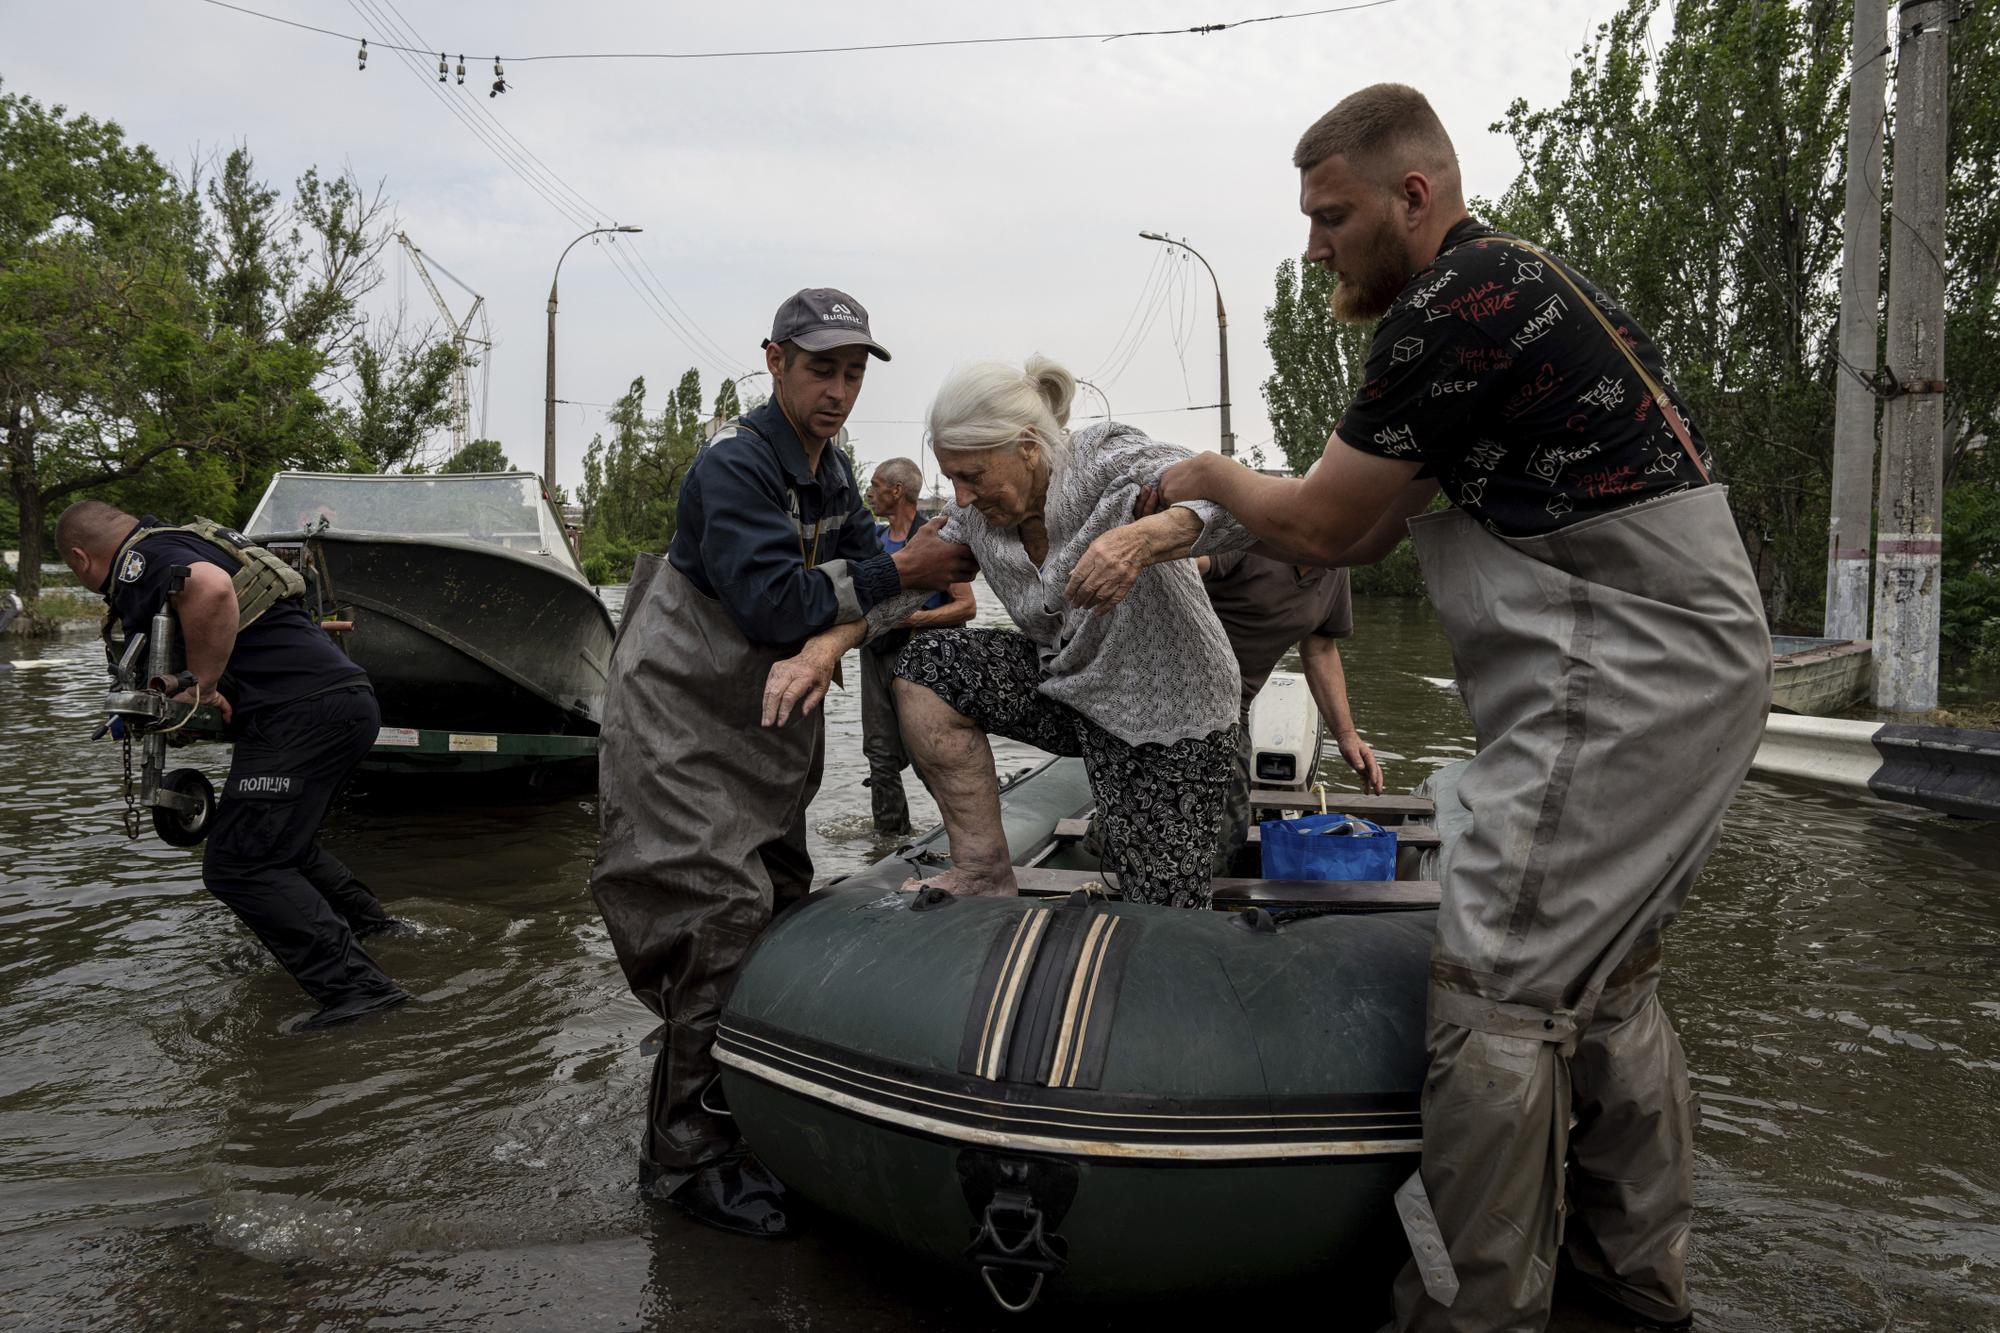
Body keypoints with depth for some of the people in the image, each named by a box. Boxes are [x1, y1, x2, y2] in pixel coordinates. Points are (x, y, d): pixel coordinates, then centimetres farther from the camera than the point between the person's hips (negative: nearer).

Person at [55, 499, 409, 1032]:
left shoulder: (140, 559, -5)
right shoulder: (189, 543, 26)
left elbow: (210, 588, -28)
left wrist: (201, 687, -16)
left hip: (302, 710, -10)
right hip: (349, 695, 10)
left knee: (239, 866, -8)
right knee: (280, 842, 26)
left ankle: (354, 986, -15)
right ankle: (368, 922, 36)